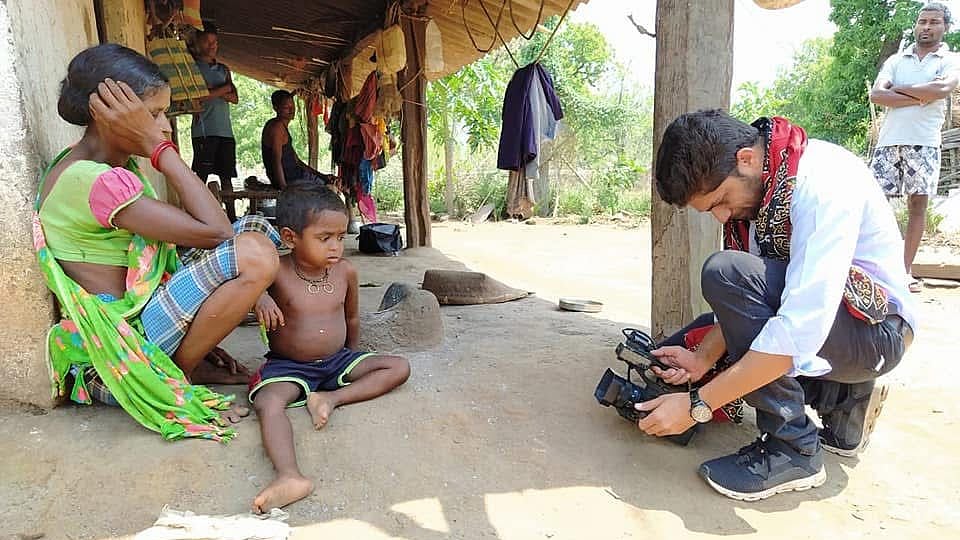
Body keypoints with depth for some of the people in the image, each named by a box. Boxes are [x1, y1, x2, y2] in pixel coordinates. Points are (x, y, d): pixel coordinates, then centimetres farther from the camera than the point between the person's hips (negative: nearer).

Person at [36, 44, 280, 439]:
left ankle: (197, 357, 5)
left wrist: (251, 293, -2)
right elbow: (213, 232, -27)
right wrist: (157, 147, -21)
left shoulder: (122, 166, 8)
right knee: (253, 254, -26)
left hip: (136, 312, 9)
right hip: (118, 340, -9)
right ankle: (176, 373, -6)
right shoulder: (94, 182, -22)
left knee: (257, 230, 3)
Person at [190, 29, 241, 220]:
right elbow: (198, 96, -9)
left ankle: (232, 217, 7)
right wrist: (223, 89, -1)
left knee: (226, 176, 5)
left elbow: (234, 98, 11)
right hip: (204, 130, -5)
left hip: (225, 130, 5)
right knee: (201, 176, -8)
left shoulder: (224, 69, 20)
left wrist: (212, 92, -5)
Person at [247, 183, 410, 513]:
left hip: (338, 361, 4)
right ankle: (289, 476, -50)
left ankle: (332, 397, -22)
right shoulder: (276, 272, -13)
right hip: (288, 366, -4)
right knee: (267, 402, -34)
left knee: (400, 367, -9)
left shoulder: (345, 271, -2)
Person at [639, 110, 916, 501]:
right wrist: (702, 358, -14)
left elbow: (800, 332, -34)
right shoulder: (752, 184, -3)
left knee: (726, 272, -28)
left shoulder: (823, 183, -27)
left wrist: (697, 405, -30)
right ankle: (844, 400, 13)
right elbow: (748, 303, 2)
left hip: (877, 331, -8)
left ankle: (793, 450, -16)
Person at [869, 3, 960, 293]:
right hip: (889, 140, 1)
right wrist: (921, 96, -9)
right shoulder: (895, 60, 14)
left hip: (924, 143, -1)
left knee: (918, 204, 0)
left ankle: (906, 270, 5)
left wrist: (899, 89, -5)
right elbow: (876, 94, -3)